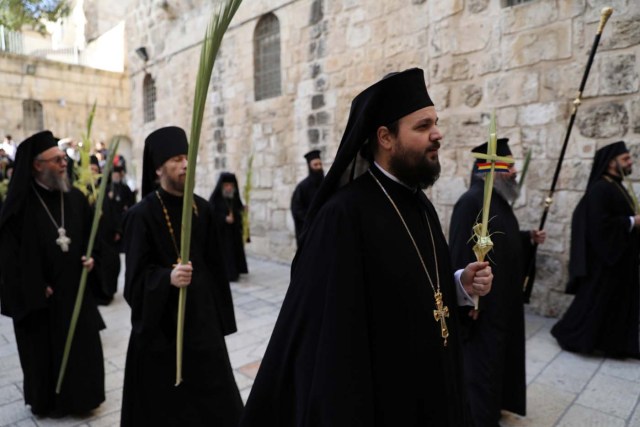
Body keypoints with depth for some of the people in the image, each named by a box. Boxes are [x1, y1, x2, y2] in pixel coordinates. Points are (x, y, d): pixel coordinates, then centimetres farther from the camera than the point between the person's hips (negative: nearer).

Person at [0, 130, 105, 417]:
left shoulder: (76, 198, 2)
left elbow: (91, 236, 11)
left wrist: (91, 258, -8)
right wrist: (36, 288, -12)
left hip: (75, 288, 4)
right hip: (38, 295, -4)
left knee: (83, 345, 11)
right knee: (45, 349, 11)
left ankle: (80, 395, 32)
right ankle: (47, 401, 31)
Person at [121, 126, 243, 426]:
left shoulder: (202, 208, 2)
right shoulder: (141, 214, -13)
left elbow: (214, 264, 7)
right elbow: (137, 275, -13)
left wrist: (219, 314, 9)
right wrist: (167, 277, -33)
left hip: (202, 314, 5)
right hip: (161, 321, -4)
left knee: (214, 393, 13)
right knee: (164, 400, 11)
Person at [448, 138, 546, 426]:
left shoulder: (499, 200, 10)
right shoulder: (471, 201, -21)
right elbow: (462, 252, -25)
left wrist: (529, 238, 4)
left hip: (503, 295, 10)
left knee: (497, 353, 22)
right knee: (481, 357, 3)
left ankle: (493, 402, 40)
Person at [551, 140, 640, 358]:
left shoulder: (616, 186, 13)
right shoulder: (600, 189, -18)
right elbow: (600, 223, -26)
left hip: (620, 256, 10)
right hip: (604, 257, -10)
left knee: (619, 300, 14)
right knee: (594, 299, 0)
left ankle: (614, 343, 24)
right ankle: (568, 334, 15)